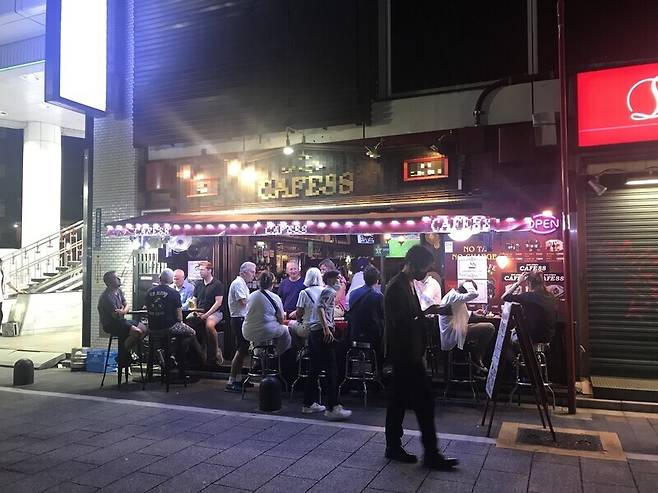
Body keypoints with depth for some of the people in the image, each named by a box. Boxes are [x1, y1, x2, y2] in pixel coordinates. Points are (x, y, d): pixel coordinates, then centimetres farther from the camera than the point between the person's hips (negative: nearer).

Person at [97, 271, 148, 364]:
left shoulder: (118, 291, 8)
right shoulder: (107, 297, -22)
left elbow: (127, 305, 7)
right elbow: (116, 316, -24)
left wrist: (123, 311, -16)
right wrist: (122, 310, -5)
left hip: (120, 321, 10)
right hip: (110, 324, -9)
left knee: (144, 329, 0)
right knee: (137, 332, -26)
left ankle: (128, 351, 11)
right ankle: (123, 356, -8)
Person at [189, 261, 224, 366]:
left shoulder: (217, 284, -3)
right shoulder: (198, 284, 17)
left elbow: (218, 302, -9)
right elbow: (194, 300, 21)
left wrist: (206, 314, -15)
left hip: (214, 312, -6)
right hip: (200, 311, 6)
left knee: (209, 325, -36)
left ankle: (216, 351, -18)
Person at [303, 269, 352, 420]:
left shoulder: (323, 290, 23)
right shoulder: (329, 291, -4)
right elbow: (320, 308, -20)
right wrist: (326, 328, -27)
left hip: (313, 332, 10)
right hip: (323, 333, -10)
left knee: (314, 370, 15)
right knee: (331, 371, -8)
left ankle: (309, 404, 21)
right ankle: (333, 408, -9)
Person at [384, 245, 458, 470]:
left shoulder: (407, 284, 13)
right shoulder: (397, 287, -18)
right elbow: (401, 323, -23)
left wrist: (427, 311, 5)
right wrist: (427, 312, -19)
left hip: (405, 354, 10)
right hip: (406, 354, -10)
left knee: (399, 400, 14)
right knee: (424, 401, -5)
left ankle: (393, 447, 23)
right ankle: (431, 454, 4)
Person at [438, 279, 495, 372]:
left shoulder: (451, 295, 13)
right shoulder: (453, 296, -21)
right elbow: (474, 294, -33)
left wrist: (473, 313, 20)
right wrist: (467, 284, -15)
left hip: (450, 335, 11)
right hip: (453, 337, -11)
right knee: (489, 328, -15)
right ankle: (476, 358, 2)